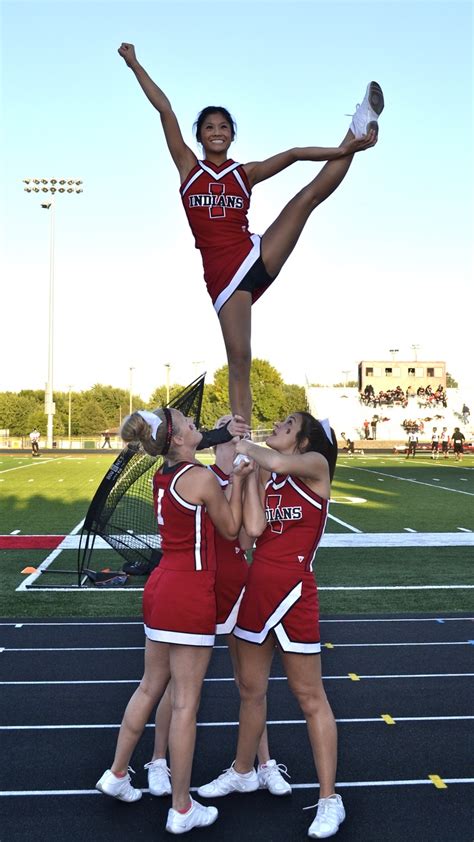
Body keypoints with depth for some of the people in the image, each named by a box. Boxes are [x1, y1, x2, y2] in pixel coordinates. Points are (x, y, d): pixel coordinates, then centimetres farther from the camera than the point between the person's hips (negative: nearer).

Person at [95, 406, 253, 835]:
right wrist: (238, 481, 0)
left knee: (150, 687, 21)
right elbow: (231, 530, -4)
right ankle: (182, 810, 14)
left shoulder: (162, 477, 8)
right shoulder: (202, 477, -15)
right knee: (186, 702, 2)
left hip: (160, 587, 8)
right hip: (190, 596, -8)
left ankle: (116, 775, 34)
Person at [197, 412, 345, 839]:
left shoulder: (316, 465, -7)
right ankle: (243, 772, 39)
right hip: (256, 592, 7)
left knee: (310, 698, 3)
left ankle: (329, 799, 15)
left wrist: (249, 449, -11)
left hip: (293, 595, -6)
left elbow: (280, 463, -30)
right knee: (251, 690, 19)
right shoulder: (265, 475, 9)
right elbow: (254, 528, -7)